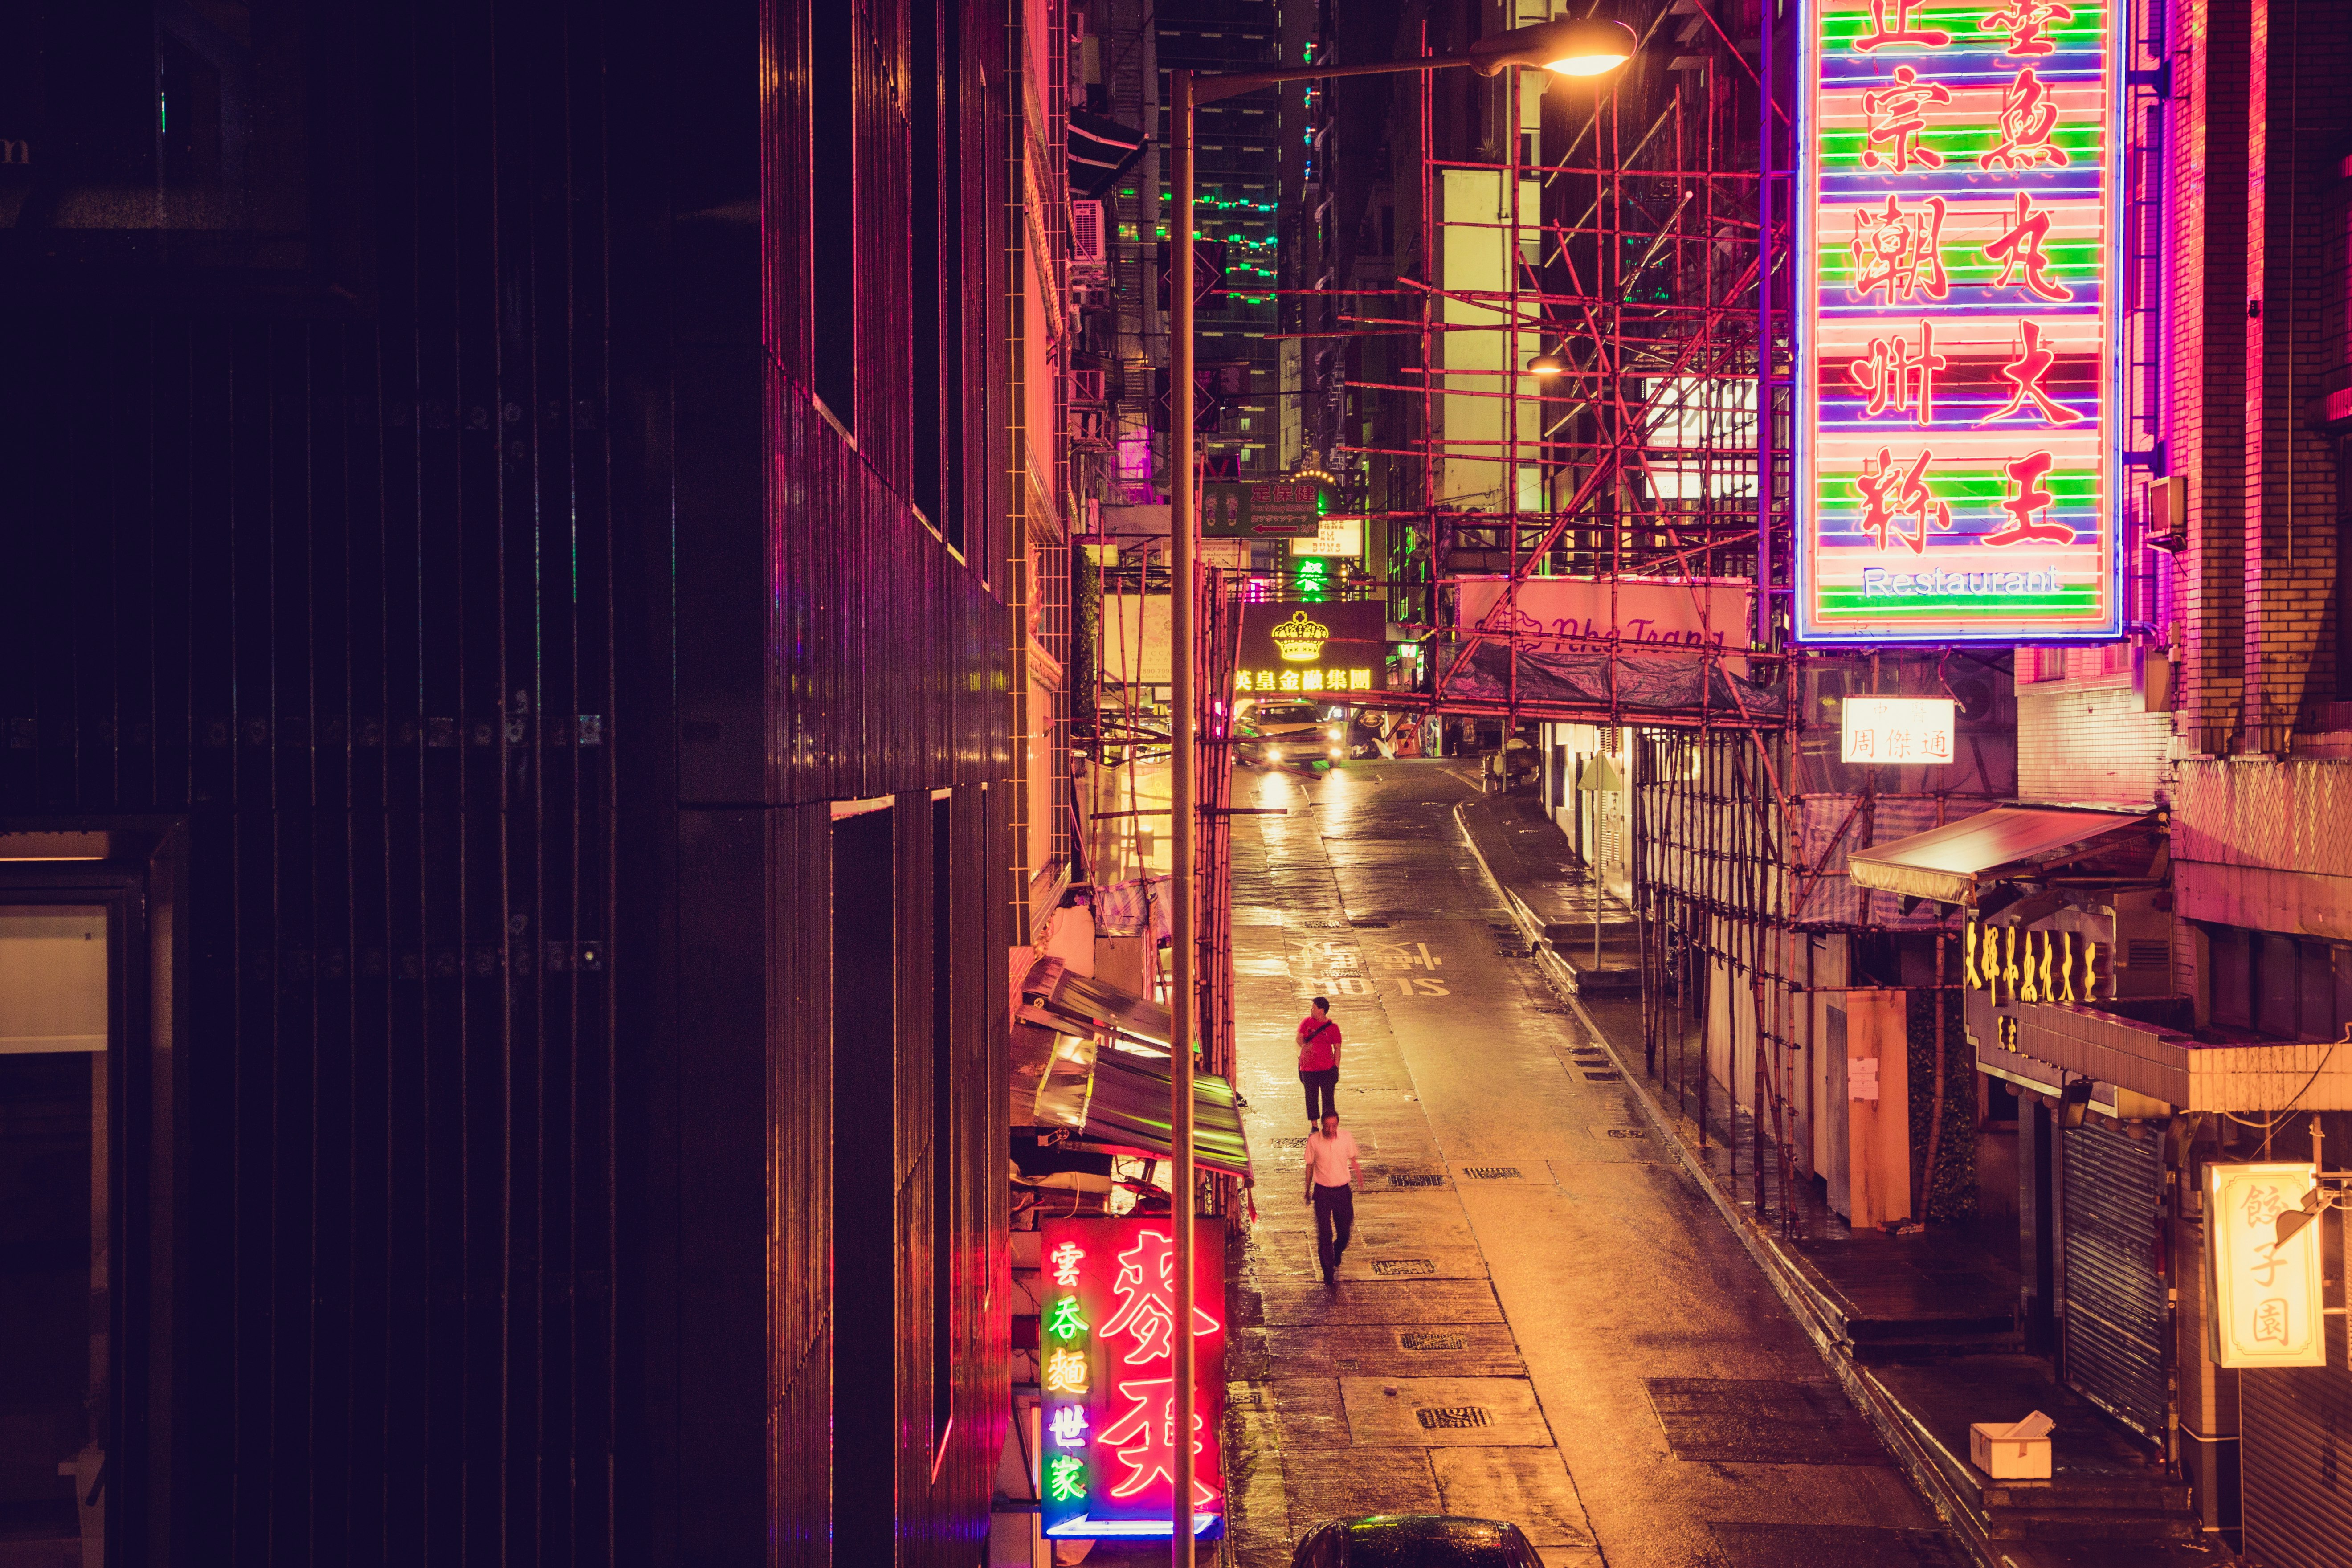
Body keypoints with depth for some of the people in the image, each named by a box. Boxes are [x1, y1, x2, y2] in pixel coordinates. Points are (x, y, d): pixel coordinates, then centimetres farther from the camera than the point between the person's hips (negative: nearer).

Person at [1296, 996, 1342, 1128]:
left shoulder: (1333, 1027, -5)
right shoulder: (1307, 1022, 3)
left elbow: (1337, 1048, -1)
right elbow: (1299, 1038, 7)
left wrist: (1336, 1068, -4)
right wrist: (1304, 1045, -17)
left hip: (1327, 1069, -3)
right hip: (1308, 1068, 3)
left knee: (1328, 1098, -2)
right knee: (1311, 1098, 10)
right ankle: (1314, 1126, 23)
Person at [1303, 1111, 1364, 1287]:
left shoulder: (1347, 1138, -6)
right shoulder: (1313, 1140, -9)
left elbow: (1353, 1160, 10)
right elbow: (1310, 1166, 3)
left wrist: (1359, 1179, 4)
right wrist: (1308, 1190, 9)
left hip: (1343, 1191, 2)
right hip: (1323, 1192, -2)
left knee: (1345, 1232, 9)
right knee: (1325, 1234, -4)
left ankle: (1337, 1255, 43)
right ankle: (1329, 1275, 4)